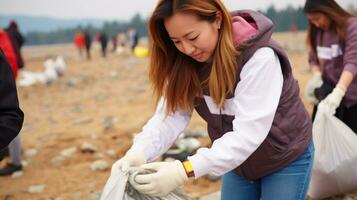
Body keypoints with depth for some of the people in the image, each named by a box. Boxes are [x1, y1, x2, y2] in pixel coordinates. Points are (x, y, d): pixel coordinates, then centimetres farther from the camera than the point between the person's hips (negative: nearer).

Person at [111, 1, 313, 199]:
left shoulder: (259, 57, -30)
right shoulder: (186, 63, -12)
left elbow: (248, 133, -36)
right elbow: (171, 114, -18)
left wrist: (186, 169, -45)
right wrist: (140, 151, -38)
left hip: (286, 160, -5)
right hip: (238, 161, 5)